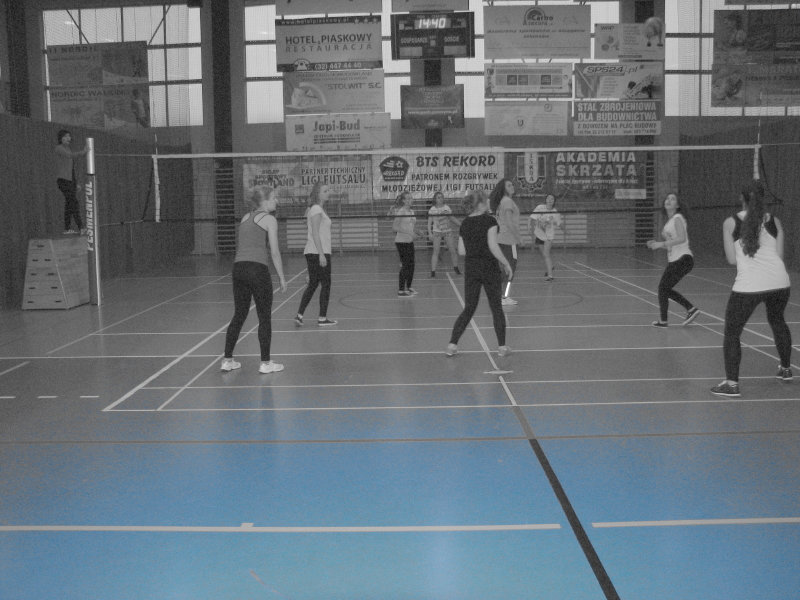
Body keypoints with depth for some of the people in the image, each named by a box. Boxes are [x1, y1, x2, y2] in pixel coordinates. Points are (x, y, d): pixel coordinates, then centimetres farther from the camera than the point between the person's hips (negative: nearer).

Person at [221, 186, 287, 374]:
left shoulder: (245, 218, 18)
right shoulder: (269, 219, -2)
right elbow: (274, 252, -5)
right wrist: (282, 277, 0)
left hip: (238, 268, 6)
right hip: (257, 269, -6)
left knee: (239, 316, 16)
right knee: (264, 318, 4)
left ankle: (227, 360, 17)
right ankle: (265, 363, 8)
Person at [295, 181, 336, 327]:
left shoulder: (318, 209, 17)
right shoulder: (316, 209, -13)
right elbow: (315, 233, -19)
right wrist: (321, 254, -22)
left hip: (312, 253, 9)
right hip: (318, 253, -9)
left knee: (313, 284, 12)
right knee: (326, 284, 0)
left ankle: (299, 315, 10)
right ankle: (322, 318, 6)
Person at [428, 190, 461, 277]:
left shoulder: (447, 207, 4)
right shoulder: (432, 210, -3)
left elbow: (452, 218, 14)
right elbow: (429, 222, 0)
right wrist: (430, 233, -10)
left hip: (448, 231, 3)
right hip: (437, 232, -2)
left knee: (453, 250, 3)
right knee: (436, 252, -6)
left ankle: (455, 267, 21)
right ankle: (433, 271, -1)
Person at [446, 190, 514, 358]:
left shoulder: (465, 224, 6)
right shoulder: (489, 221, -11)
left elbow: (461, 251, 6)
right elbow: (493, 247, -17)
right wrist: (506, 264, -8)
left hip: (470, 267, 4)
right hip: (489, 267, -4)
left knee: (469, 308, 11)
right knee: (496, 307, 8)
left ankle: (452, 344, 3)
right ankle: (502, 346, 13)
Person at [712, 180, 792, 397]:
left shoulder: (731, 223, 2)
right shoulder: (775, 222, 10)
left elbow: (731, 259, 3)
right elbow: (780, 256, 10)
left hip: (748, 285, -4)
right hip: (778, 281, 4)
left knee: (732, 332, 5)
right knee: (777, 321, 30)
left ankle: (732, 383, -2)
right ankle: (786, 369, 44)